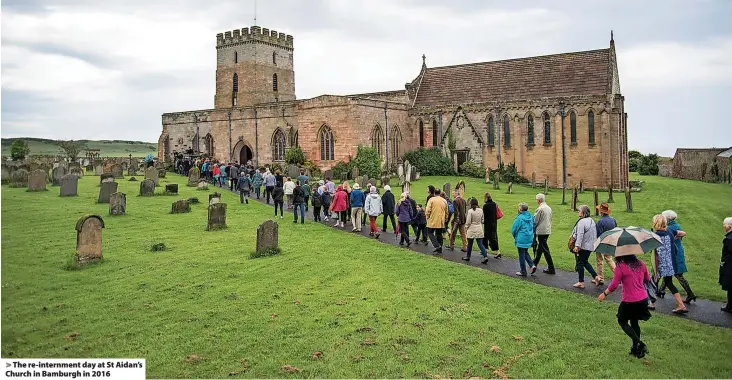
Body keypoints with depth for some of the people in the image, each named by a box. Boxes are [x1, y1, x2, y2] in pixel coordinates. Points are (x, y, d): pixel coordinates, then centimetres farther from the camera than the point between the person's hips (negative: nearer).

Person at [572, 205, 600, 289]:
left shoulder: (582, 221, -18)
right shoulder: (592, 221, 10)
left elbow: (580, 235, -24)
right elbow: (595, 234, 16)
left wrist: (577, 246, -24)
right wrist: (593, 243, 23)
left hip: (582, 247, -9)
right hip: (590, 246, 9)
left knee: (580, 263, 3)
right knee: (585, 262, 23)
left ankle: (581, 282, 8)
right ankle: (596, 277, 16)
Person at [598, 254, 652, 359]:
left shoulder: (620, 267, -16)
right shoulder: (640, 264, 2)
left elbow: (614, 285, -15)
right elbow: (647, 279, 16)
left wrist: (604, 294, -1)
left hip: (629, 301, -6)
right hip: (643, 299, 6)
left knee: (622, 322, 13)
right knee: (634, 322, 22)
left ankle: (639, 343, -3)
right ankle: (635, 348, 26)